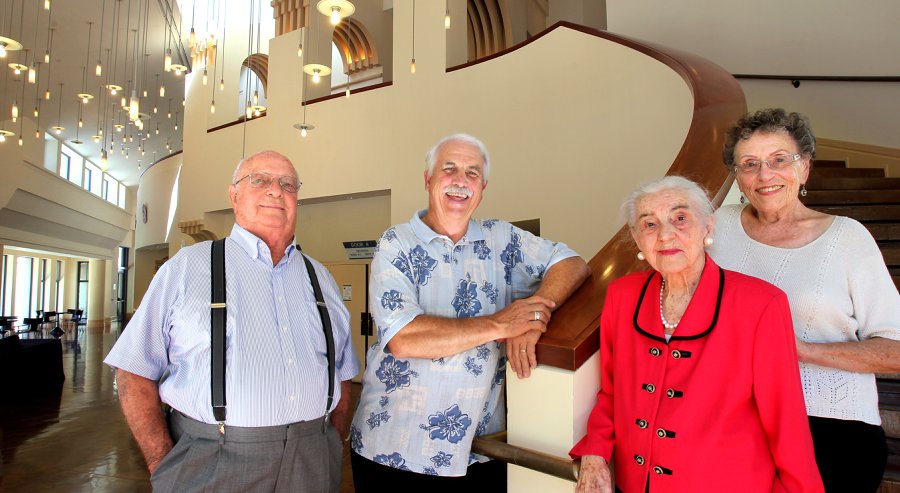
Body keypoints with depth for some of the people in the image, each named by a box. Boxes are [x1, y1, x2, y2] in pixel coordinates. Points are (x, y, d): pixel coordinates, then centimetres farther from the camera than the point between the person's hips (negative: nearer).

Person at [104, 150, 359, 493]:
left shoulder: (320, 278, 10)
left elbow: (342, 374, 12)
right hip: (210, 464, -3)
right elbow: (134, 373, -4)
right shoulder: (187, 268, -1)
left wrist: (334, 445, 1)